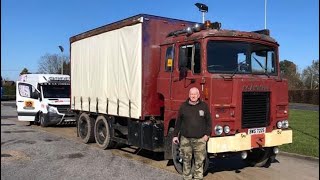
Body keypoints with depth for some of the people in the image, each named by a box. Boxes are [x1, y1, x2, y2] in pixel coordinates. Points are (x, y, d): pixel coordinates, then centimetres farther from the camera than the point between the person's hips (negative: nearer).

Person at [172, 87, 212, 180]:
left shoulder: (204, 106, 4)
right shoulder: (183, 106, 5)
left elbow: (208, 121, 7)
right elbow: (178, 122, 9)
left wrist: (207, 134, -1)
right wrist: (175, 135, 8)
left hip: (200, 139, -1)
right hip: (185, 139, 1)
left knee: (199, 161, 3)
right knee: (186, 160, 8)